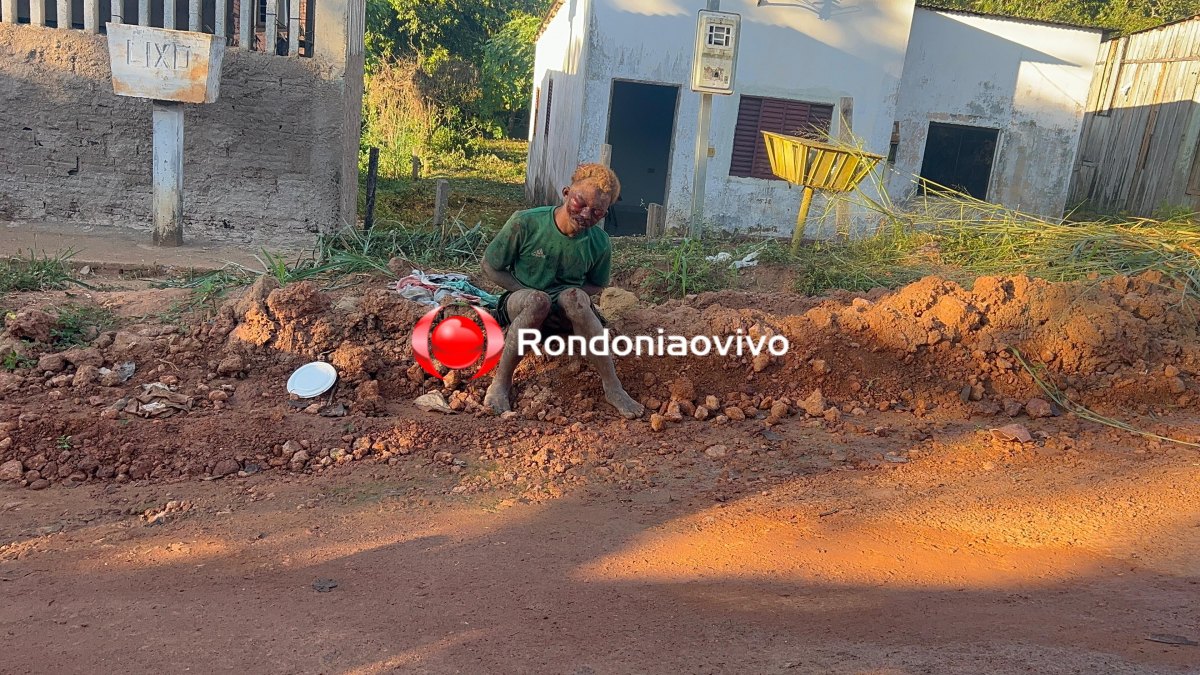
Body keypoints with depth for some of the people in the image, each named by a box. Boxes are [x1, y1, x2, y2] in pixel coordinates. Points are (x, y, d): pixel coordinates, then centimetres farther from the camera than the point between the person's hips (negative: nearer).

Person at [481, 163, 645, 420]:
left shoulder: (600, 243, -10)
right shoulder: (525, 223, -17)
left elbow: (597, 285, 9)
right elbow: (490, 266, -5)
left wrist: (572, 297, -13)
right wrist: (532, 295, -15)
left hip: (567, 313, 2)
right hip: (520, 305, -1)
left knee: (574, 297, -35)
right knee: (538, 300, -38)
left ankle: (613, 388, -29)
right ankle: (501, 382, -24)